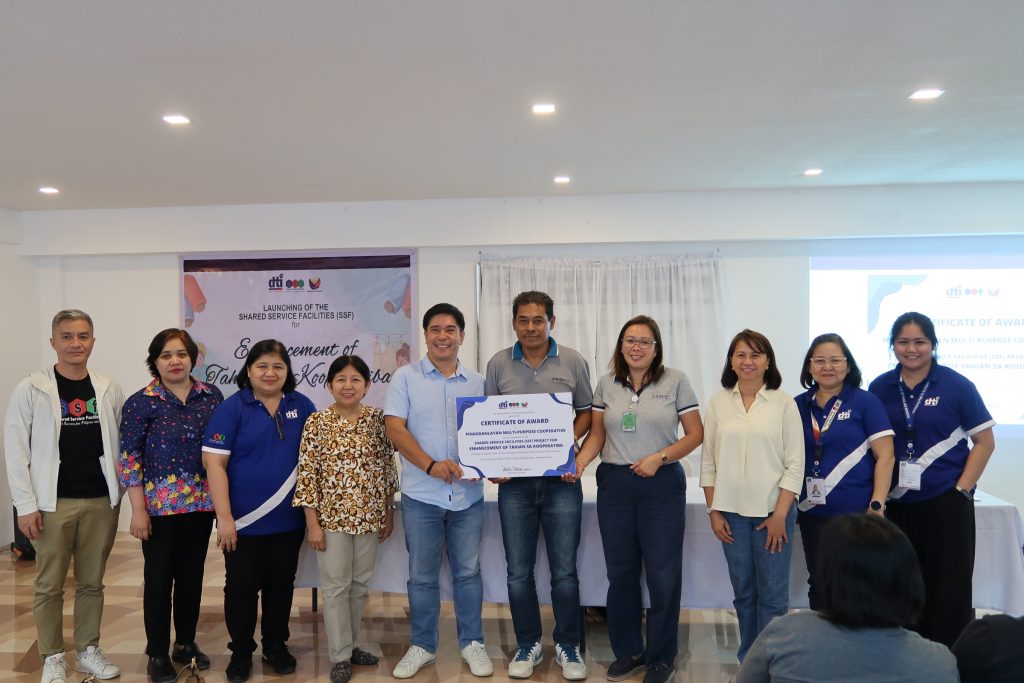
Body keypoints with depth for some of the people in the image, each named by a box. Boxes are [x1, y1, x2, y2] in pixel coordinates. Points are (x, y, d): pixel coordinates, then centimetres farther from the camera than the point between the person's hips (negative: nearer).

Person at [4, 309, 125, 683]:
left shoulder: (109, 390, 4)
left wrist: (124, 493, 3)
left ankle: (89, 650, 27)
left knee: (92, 583, 13)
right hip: (52, 503, -2)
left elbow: (124, 444, 8)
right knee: (49, 585, 8)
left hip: (102, 501, 2)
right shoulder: (31, 389, -4)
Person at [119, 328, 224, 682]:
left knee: (192, 575, 13)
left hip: (202, 504, 3)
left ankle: (186, 643, 29)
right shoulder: (140, 402, -6)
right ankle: (158, 653, 20)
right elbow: (129, 458, -6)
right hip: (159, 506, -3)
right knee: (159, 579, 5)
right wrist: (138, 509, -10)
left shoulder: (212, 396, 3)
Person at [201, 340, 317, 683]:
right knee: (242, 586, 9)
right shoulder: (232, 408, -8)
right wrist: (225, 517, -16)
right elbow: (214, 463, -12)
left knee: (281, 584, 15)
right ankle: (241, 652, 27)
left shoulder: (302, 406, 2)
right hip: (244, 520, -3)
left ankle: (276, 646, 32)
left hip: (288, 519, 3)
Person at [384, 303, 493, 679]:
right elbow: (395, 428, -8)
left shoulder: (477, 382, 7)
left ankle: (472, 643, 26)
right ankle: (422, 646, 26)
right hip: (421, 494, -1)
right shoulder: (406, 377, -1)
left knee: (468, 571, 11)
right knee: (422, 575, 10)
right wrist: (431, 465, -20)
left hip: (468, 494, 2)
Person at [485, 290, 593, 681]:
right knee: (519, 571, 9)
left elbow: (585, 412, 6)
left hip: (561, 479, -1)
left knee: (564, 571, 7)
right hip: (514, 481, 1)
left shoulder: (572, 362, 1)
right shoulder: (498, 364, 3)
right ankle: (527, 645, 27)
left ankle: (568, 646, 24)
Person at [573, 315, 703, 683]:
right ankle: (627, 651, 28)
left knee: (663, 574, 3)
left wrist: (659, 457, -14)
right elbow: (597, 434, 9)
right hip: (614, 484, 3)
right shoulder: (606, 384, 6)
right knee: (620, 571, 12)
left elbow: (696, 433, -2)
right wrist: (580, 460, -10)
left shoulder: (675, 381, -2)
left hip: (662, 485, -3)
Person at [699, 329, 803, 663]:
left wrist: (780, 514, -8)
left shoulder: (784, 403, -3)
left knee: (772, 595, 2)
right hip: (732, 511, 2)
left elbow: (795, 464, -4)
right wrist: (713, 511, 2)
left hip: (772, 511, -2)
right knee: (743, 592, 12)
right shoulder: (718, 403, 3)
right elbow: (708, 461, 6)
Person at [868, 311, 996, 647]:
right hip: (897, 504, 3)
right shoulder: (880, 388, 3)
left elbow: (985, 442, -1)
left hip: (946, 502, -3)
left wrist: (962, 489, -7)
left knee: (949, 588, 4)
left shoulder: (956, 386, -4)